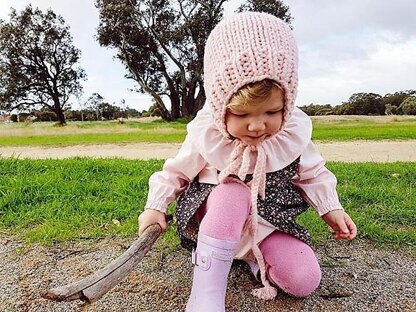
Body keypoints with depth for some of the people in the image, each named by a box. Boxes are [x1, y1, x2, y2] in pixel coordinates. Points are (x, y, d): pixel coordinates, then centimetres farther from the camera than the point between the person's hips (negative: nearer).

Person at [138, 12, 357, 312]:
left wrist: (331, 208, -4)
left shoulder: (293, 133, -12)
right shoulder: (205, 135, -17)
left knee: (305, 281, -17)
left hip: (269, 220, 3)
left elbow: (312, 173, 6)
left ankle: (255, 255, 10)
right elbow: (176, 171, -1)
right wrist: (155, 206, -9)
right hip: (214, 218, -2)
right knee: (233, 194, -39)